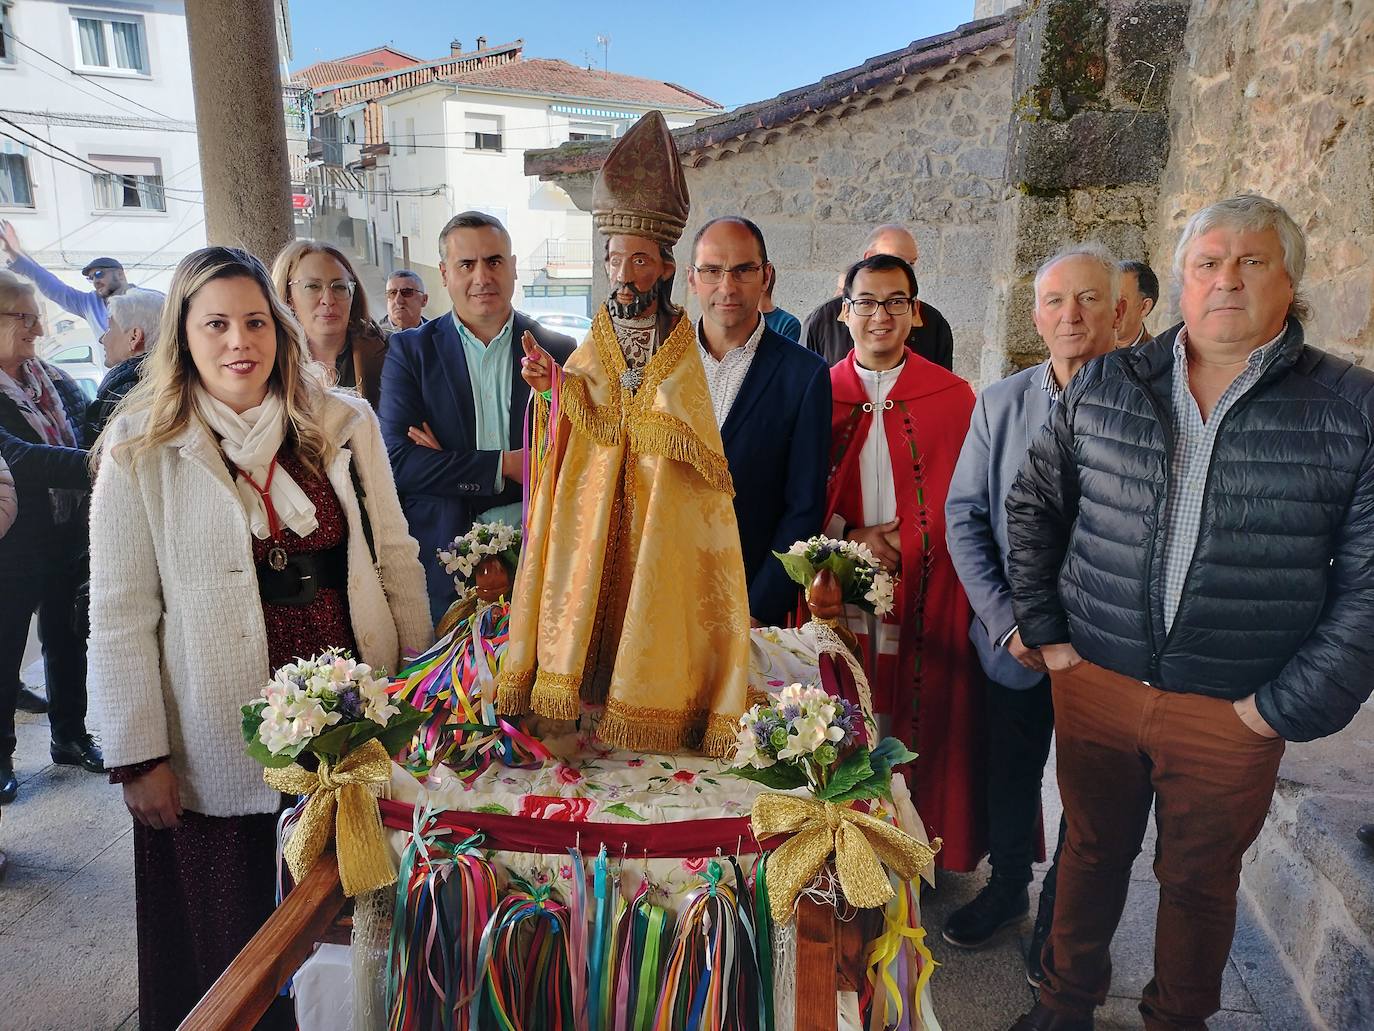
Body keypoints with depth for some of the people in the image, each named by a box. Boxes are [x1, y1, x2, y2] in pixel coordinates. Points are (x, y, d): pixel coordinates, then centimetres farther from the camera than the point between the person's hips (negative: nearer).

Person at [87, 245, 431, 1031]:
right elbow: (122, 616, -6)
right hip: (220, 746, -2)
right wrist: (139, 758, -5)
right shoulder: (139, 450, -5)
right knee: (236, 958, 15)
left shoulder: (343, 423, 0)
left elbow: (395, 558, 3)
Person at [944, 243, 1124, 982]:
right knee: (1008, 779, 19)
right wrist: (1007, 622, -9)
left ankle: (1061, 918, 39)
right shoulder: (999, 403, -2)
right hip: (1014, 643, 3)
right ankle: (1006, 888, 45)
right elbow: (964, 518, 0)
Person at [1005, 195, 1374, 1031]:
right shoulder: (1104, 386, 1)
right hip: (1094, 683, 2)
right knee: (1092, 853, 19)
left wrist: (1290, 707, -9)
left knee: (1200, 881, 17)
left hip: (1233, 711, -1)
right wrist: (1044, 630, 3)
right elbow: (1033, 506, 8)